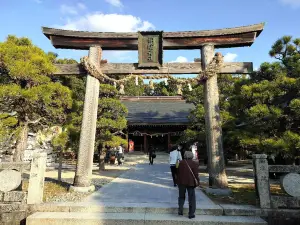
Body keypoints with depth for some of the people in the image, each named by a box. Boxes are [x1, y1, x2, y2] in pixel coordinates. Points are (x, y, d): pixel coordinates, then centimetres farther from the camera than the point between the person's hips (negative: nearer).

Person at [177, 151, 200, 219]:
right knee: (191, 198, 8)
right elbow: (196, 174, -8)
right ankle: (191, 214, 10)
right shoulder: (195, 163, -7)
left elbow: (178, 173, 5)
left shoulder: (181, 163, 0)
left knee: (181, 196, 18)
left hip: (182, 182, 2)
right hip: (191, 182, -2)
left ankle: (180, 210, 13)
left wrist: (178, 182, 14)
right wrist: (197, 182, 3)